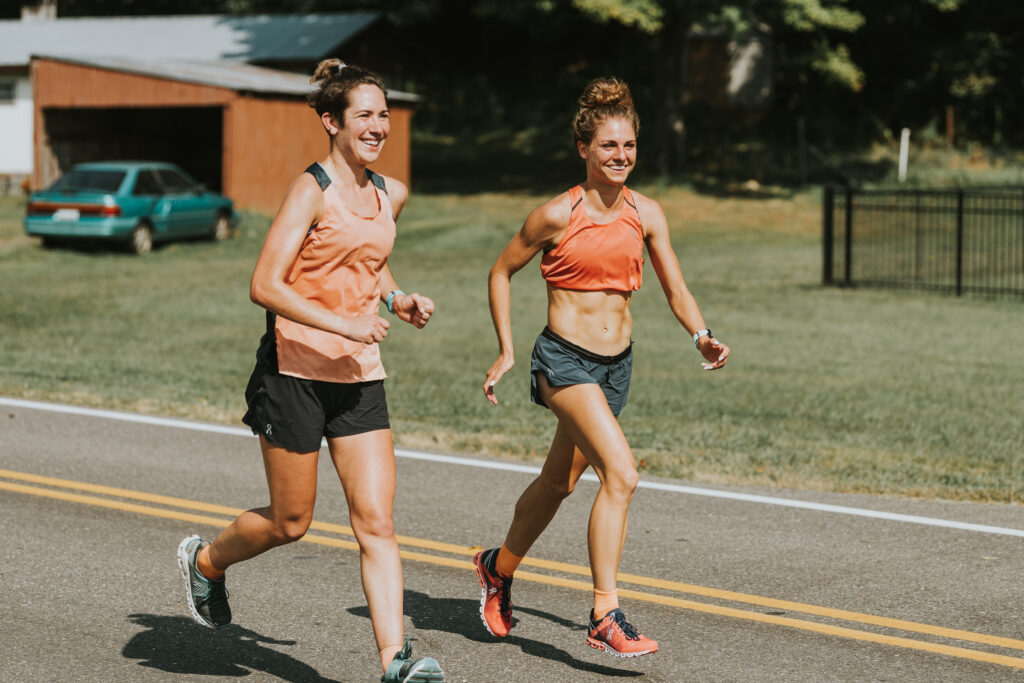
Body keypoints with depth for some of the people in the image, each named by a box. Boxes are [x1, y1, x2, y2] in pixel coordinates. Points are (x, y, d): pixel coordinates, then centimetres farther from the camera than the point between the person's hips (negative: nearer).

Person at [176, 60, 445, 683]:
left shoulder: (391, 194, 9)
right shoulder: (312, 191, -12)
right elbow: (265, 286, -18)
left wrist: (398, 300, 8)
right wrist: (343, 325, -25)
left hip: (360, 376, 5)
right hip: (295, 371, -5)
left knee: (377, 520, -5)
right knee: (290, 523, 8)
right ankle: (206, 560, 37)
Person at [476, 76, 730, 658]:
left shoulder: (646, 213, 2)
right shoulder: (557, 215, -10)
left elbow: (677, 290, 3)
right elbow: (502, 272, 2)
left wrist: (702, 337, -16)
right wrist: (506, 350, 0)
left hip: (617, 363, 6)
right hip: (564, 359, -6)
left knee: (560, 482, 20)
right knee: (622, 473, -24)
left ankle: (498, 568, 45)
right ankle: (605, 616, -20)